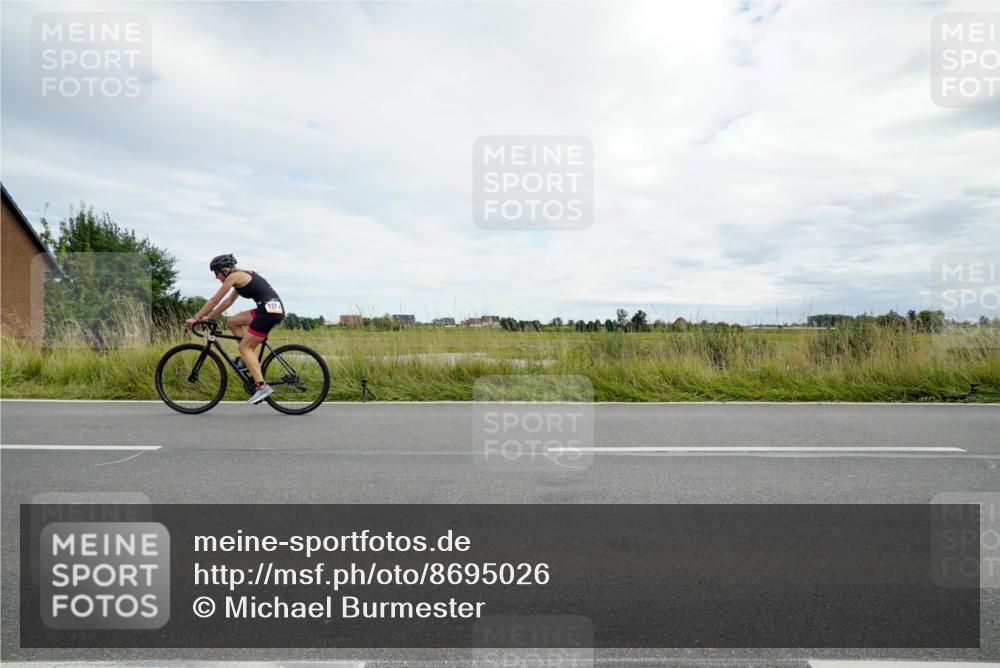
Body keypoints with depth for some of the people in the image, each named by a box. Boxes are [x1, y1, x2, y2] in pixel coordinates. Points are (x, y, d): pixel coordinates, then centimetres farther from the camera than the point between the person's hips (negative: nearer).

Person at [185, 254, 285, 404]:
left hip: (269, 310, -9)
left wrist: (196, 318, 11)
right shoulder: (243, 275, 24)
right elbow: (228, 301, 29)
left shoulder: (233, 276, -2)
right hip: (273, 308, 9)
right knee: (231, 321, 17)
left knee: (244, 347, -3)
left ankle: (263, 387, -10)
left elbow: (214, 300, 2)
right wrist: (208, 317, 31)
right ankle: (252, 361, 14)